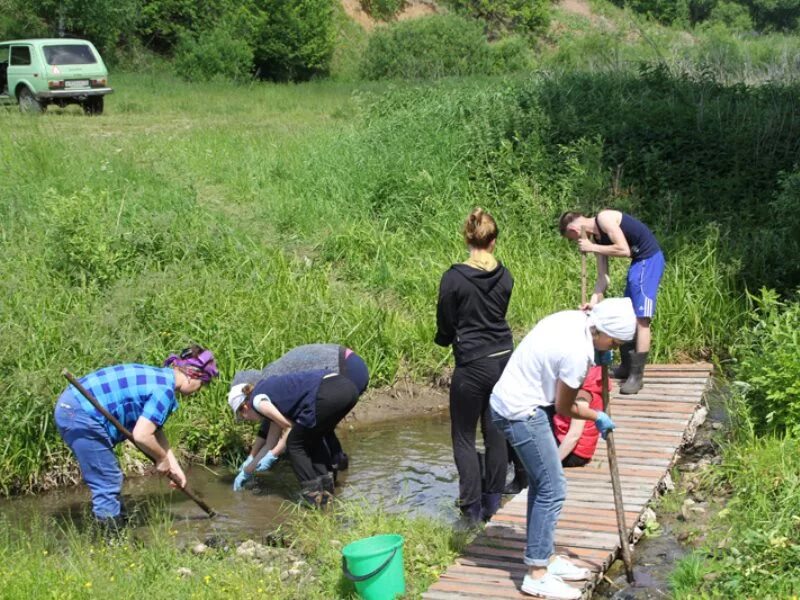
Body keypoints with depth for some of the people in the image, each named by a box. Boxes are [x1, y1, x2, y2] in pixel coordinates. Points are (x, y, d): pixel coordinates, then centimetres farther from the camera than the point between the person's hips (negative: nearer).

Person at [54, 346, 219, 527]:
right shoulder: (165, 389, -16)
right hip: (80, 415, -10)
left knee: (108, 480, 20)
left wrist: (174, 466, 21)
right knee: (108, 483, -3)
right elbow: (141, 435, -22)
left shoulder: (160, 377, 13)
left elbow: (155, 430, 21)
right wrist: (162, 458, -4)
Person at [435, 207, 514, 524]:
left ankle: (472, 509, 6)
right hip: (504, 358, 5)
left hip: (472, 365, -5)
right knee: (495, 432, 14)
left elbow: (445, 326, -4)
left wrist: (446, 339, 17)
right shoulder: (504, 277, -1)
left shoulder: (453, 278, -14)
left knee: (464, 437, 7)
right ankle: (493, 503, 22)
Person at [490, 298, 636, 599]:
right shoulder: (577, 352, -25)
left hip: (510, 401, 10)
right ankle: (537, 575, 4)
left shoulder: (574, 317, 2)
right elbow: (564, 408, -11)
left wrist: (597, 357, 12)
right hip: (522, 413, -10)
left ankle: (546, 557, 29)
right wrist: (597, 417, 7)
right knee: (552, 489, -4)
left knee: (541, 483, 18)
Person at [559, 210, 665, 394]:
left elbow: (624, 250, -23)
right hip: (639, 261, 10)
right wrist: (593, 301, -2)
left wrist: (592, 248, -14)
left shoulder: (604, 218, -15)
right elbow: (603, 278, 9)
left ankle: (637, 376, -10)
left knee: (641, 319, -11)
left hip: (649, 259, -10)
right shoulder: (596, 238, 10)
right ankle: (626, 367, 29)